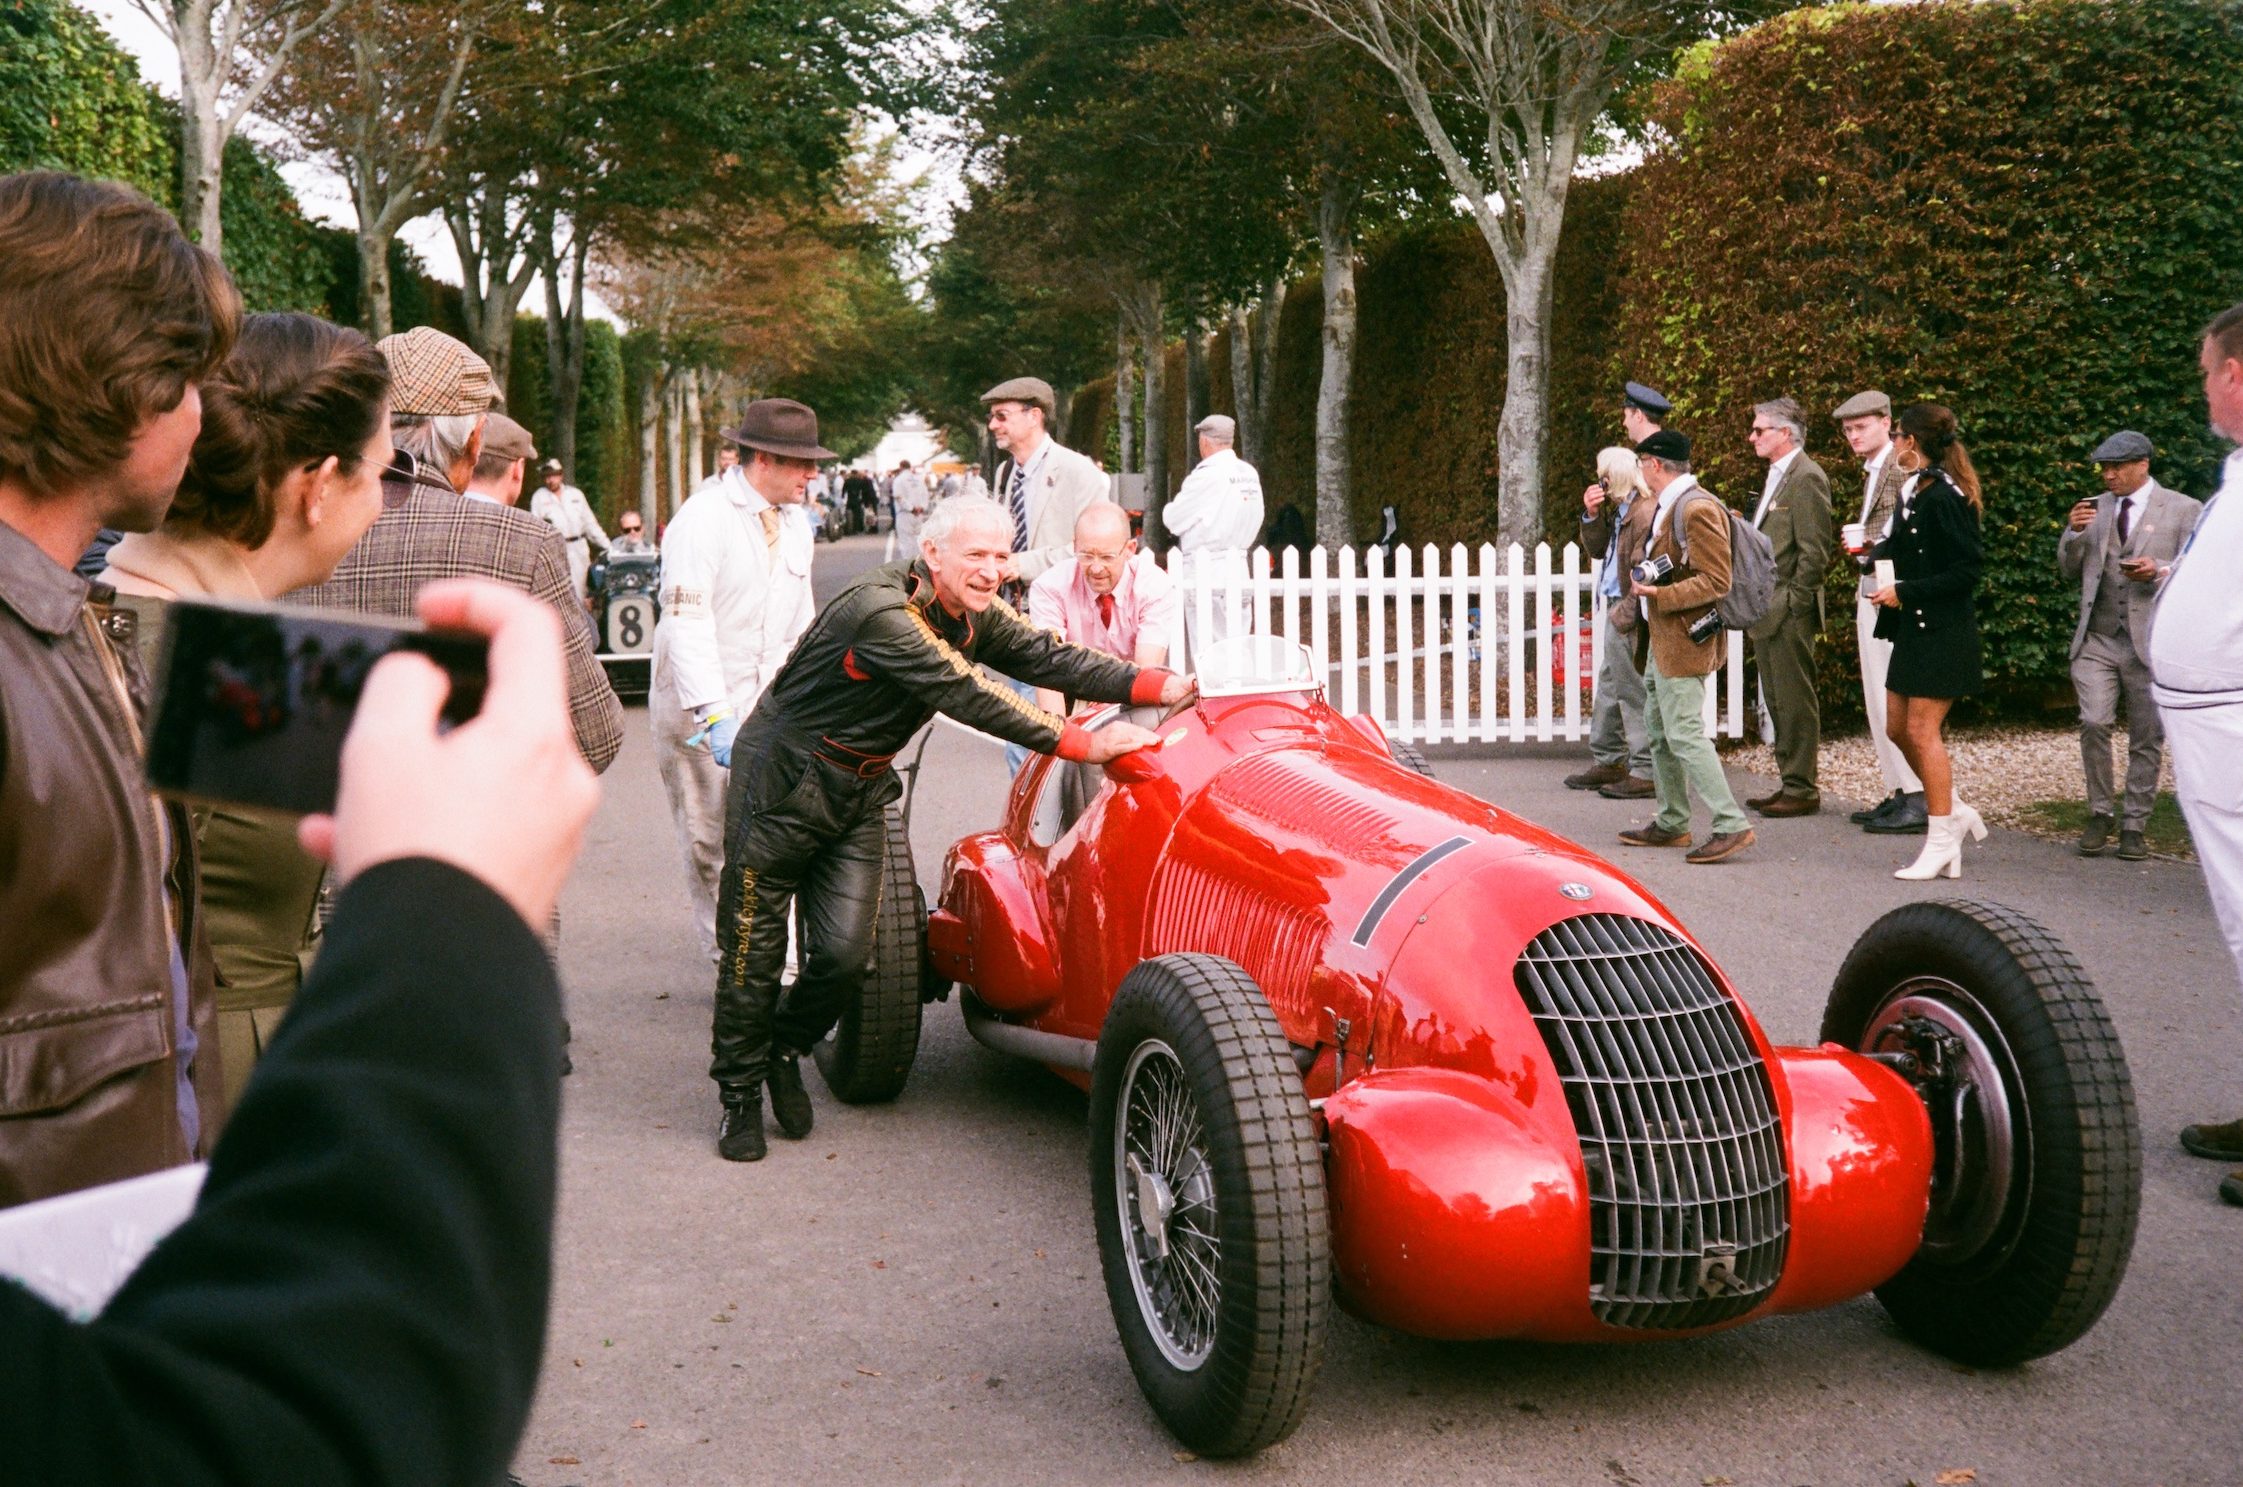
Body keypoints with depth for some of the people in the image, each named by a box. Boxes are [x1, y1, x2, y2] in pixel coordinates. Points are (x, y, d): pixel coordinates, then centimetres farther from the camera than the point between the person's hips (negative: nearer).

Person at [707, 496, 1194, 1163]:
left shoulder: (975, 615, -1)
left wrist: (1165, 686, -21)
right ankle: (739, 1093, 20)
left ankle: (784, 1050, 26)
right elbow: (970, 699, -33)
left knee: (846, 952, 0)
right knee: (754, 949, 3)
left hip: (859, 790, 7)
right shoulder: (881, 612, -29)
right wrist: (1086, 743, -33)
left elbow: (1052, 658, -9)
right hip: (783, 778, -7)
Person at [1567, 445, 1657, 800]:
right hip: (1618, 610, 11)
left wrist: (1625, 612, -22)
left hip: (1631, 616, -11)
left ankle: (1646, 773, -1)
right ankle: (1607, 762, 27)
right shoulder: (1620, 509, 14)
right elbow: (1597, 549, 17)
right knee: (1610, 687, 17)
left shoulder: (1646, 511, -18)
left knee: (1634, 693, -6)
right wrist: (1591, 515, 3)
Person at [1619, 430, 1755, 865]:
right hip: (1662, 638, 11)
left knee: (1684, 733, -12)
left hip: (1683, 641, -11)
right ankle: (1671, 824, 26)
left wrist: (1658, 594, -22)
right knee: (1659, 729, 16)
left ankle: (1731, 825, -10)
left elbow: (1717, 581, -21)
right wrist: (1643, 585, 11)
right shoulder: (1667, 507, 14)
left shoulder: (1697, 509, -17)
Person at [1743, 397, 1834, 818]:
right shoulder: (1776, 476, 18)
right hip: (1766, 612, 10)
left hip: (1789, 614, -10)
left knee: (1796, 702, -4)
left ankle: (1803, 789, 1)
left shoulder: (1806, 477, -13)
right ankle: (1790, 783, 21)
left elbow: (1814, 551, -17)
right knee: (1778, 702, 13)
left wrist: (1792, 604, -18)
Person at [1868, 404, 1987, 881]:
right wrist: (1875, 553, 13)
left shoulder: (1943, 497, -18)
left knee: (1922, 731, -5)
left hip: (1942, 632, -10)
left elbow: (1966, 570, -20)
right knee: (1898, 728, 13)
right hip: (1914, 630, 10)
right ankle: (1954, 812, 27)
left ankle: (1941, 842, 4)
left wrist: (1905, 592, -19)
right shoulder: (1914, 491, 11)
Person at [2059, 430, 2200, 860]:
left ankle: (2135, 825, 14)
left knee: (2146, 739, 4)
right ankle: (2099, 815, 4)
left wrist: (2158, 570, -19)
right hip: (2096, 640, 2)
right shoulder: (2094, 508, 13)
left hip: (2151, 643, -2)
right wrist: (2073, 534, -5)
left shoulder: (2183, 510, 3)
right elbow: (2070, 571, 14)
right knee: (2094, 724, -12)